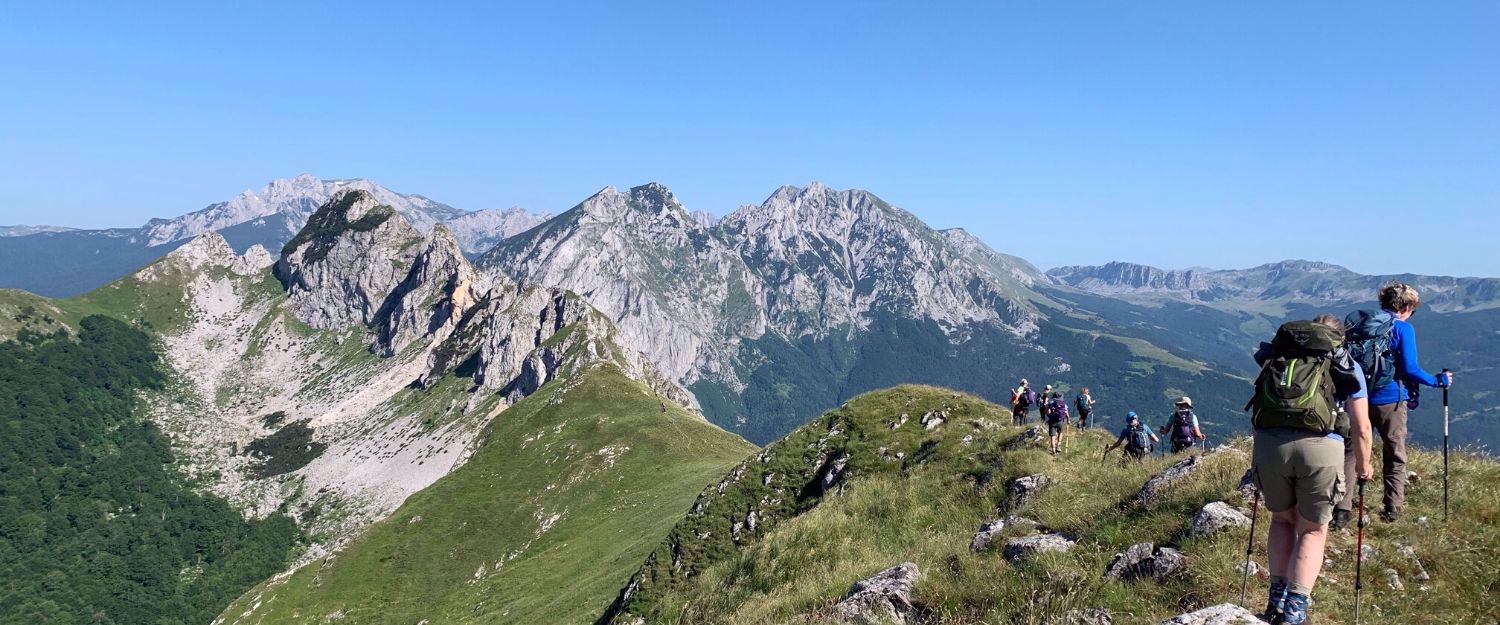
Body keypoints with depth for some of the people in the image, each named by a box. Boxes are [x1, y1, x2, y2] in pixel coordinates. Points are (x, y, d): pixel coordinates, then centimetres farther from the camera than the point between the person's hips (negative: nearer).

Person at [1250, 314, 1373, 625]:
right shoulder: (1346, 365, 18)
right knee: (1313, 530, 16)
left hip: (1268, 443, 2)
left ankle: (1277, 598, 20)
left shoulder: (1276, 356, 24)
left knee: (1282, 519, 25)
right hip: (1321, 447, -2)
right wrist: (1364, 467, 31)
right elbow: (1361, 428, 15)